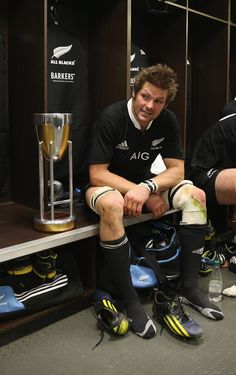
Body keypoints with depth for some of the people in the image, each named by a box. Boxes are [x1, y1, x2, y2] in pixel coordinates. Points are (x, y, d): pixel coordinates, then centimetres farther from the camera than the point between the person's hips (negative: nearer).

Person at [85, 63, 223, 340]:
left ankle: (189, 287, -11)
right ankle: (129, 300, -29)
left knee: (196, 196, -15)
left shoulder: (168, 121, -5)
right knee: (112, 204, -40)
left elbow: (176, 170, -7)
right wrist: (149, 196, -27)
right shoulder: (111, 117, -20)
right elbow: (97, 174, -23)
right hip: (107, 185, -5)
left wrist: (147, 187, -29)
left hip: (145, 183, 5)